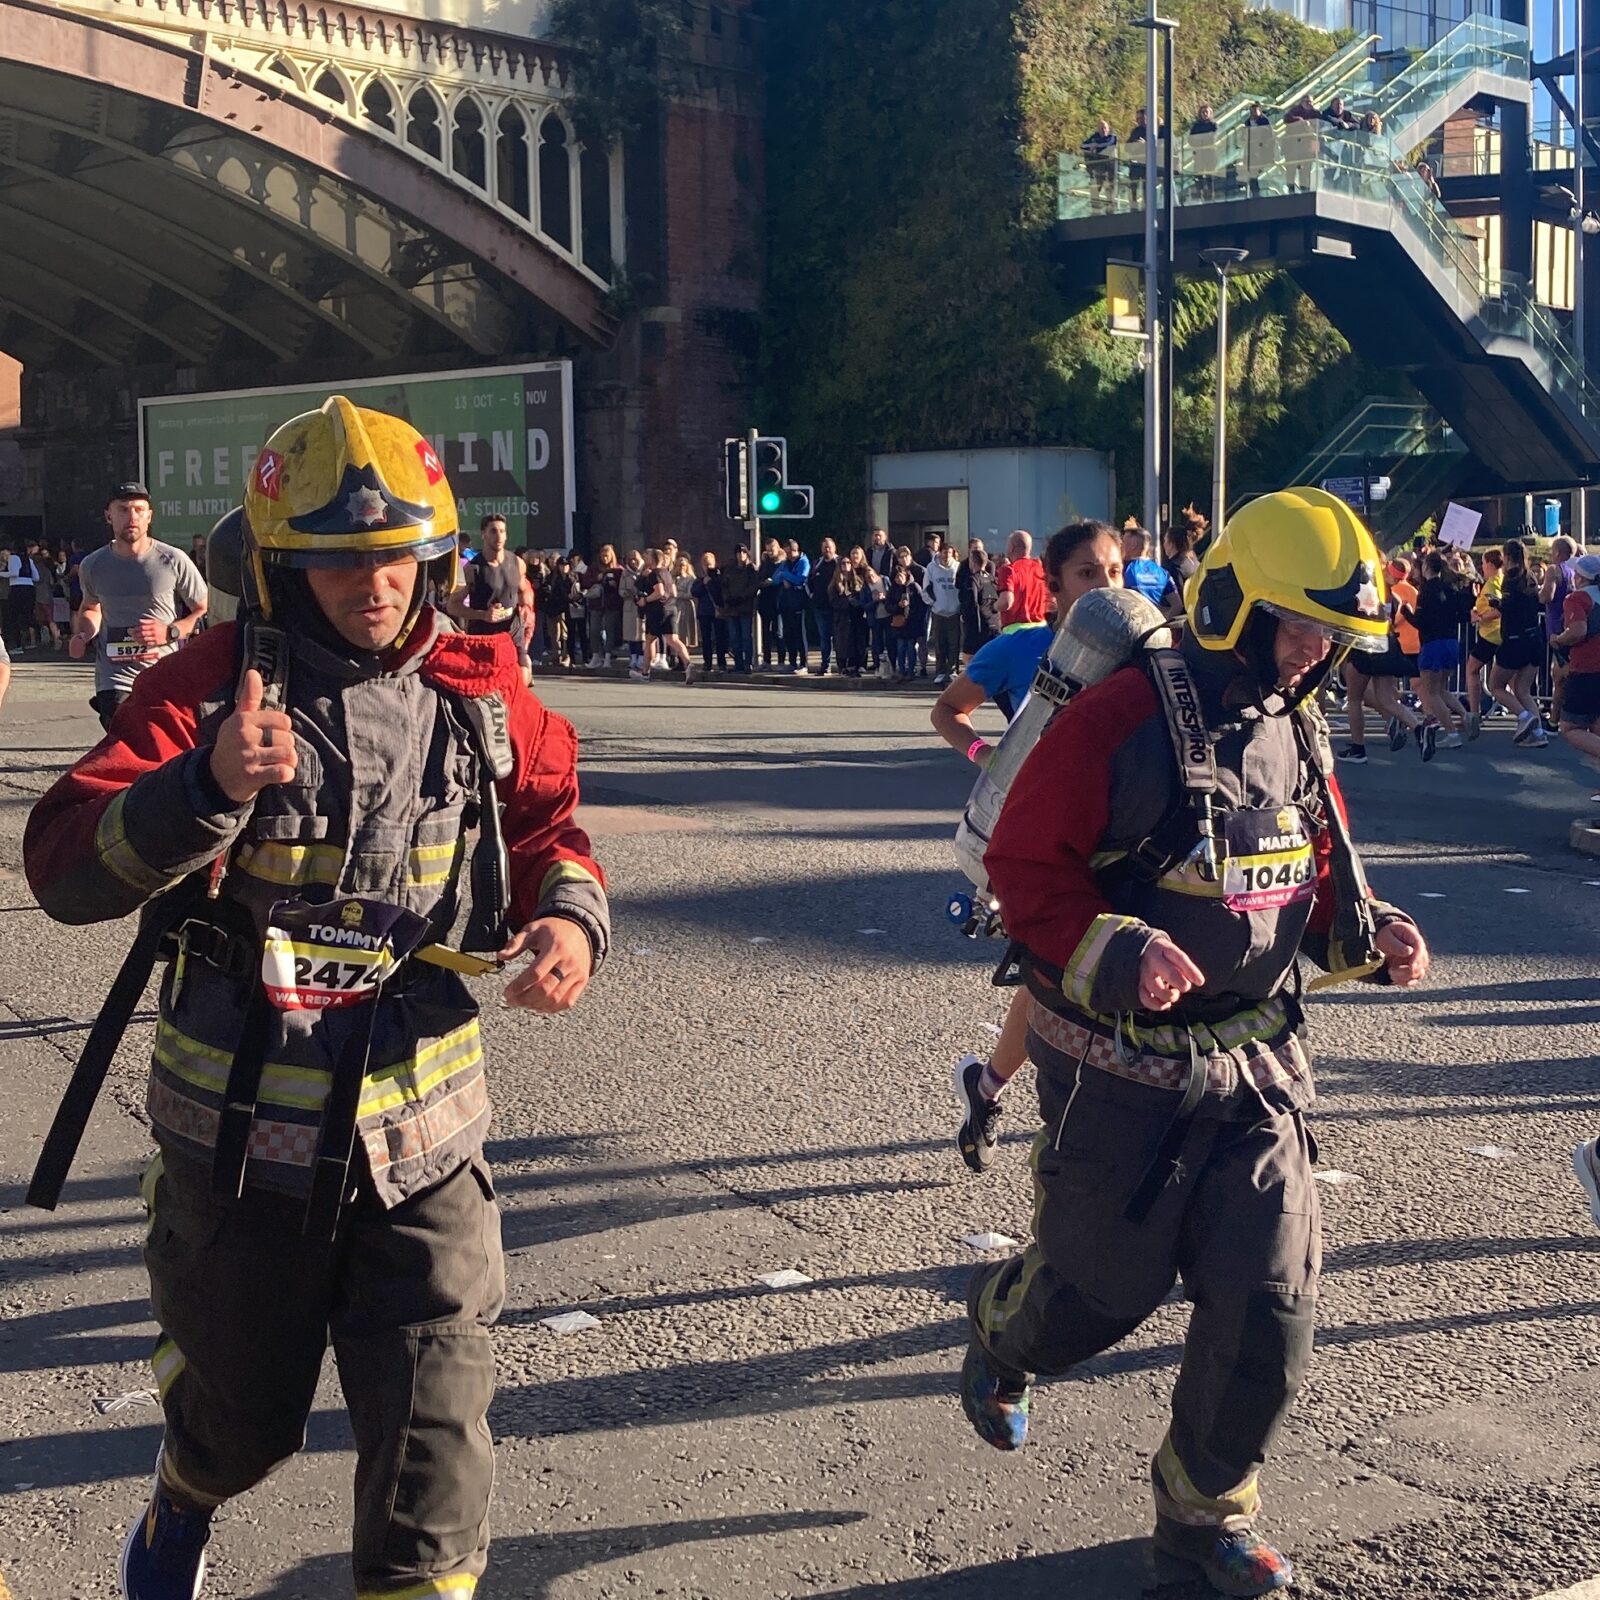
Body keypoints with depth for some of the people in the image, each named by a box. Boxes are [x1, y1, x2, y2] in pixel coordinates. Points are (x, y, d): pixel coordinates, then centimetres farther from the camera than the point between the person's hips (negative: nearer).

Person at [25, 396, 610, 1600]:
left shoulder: (480, 694, -1)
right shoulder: (215, 685, -11)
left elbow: (546, 827, 15)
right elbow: (65, 869, -17)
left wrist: (570, 918, -7)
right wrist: (210, 788, -34)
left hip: (421, 1140, 1)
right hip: (239, 1135, -1)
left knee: (435, 1452, -4)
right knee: (241, 1418, 23)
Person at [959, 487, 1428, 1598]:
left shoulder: (1299, 736, 5)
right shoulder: (1118, 722, -18)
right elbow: (1023, 867, -16)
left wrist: (1372, 934, -4)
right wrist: (1123, 951, -29)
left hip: (1258, 1067, 6)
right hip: (1122, 1073, -6)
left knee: (1270, 1301, 3)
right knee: (1105, 1287, 10)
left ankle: (1207, 1509, 26)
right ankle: (1001, 1329, 48)